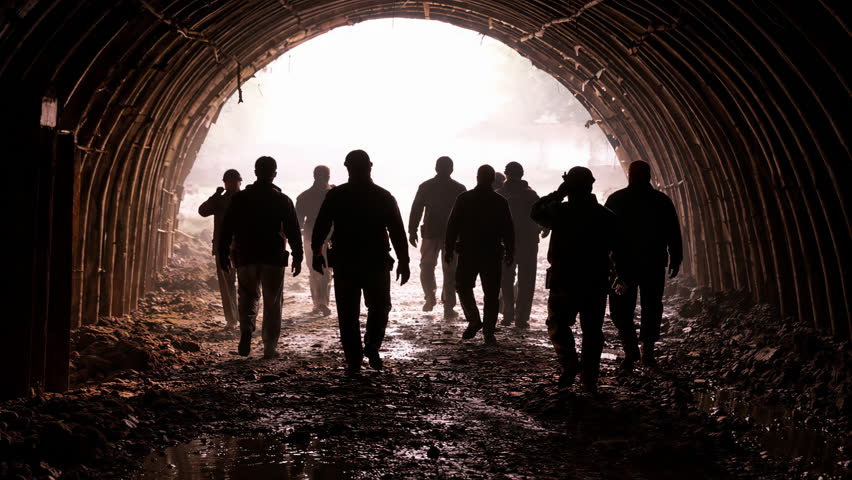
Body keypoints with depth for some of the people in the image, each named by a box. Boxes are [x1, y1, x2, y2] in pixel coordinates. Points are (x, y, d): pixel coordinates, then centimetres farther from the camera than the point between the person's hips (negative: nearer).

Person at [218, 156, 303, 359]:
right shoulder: (283, 200, -1)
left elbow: (227, 228, 1)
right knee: (272, 303, 7)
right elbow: (294, 231, -2)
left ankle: (246, 329, -12)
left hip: (246, 258, 1)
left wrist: (223, 255, 8)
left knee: (248, 297, 15)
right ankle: (270, 347, 7)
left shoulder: (240, 198, 2)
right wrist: (297, 257, 5)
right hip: (274, 258, -1)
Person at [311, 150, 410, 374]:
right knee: (379, 307, 17)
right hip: (377, 263, 0)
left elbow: (320, 227, -1)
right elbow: (397, 232, -3)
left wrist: (316, 253, 10)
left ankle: (353, 360, 4)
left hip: (344, 263, 0)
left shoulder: (335, 196, -1)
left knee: (348, 314, 7)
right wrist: (403, 262, 1)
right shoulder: (384, 197, -1)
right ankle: (372, 346, -2)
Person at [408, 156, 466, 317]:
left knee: (427, 267, 17)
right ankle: (448, 308, 5)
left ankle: (430, 296, -2)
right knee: (450, 272, 5)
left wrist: (412, 231, 4)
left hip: (430, 234, 0)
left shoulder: (425, 186, 1)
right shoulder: (459, 189, 1)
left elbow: (416, 210, -1)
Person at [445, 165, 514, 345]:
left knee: (463, 287, 15)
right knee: (491, 294, 5)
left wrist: (448, 249, 5)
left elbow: (452, 226, -2)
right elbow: (508, 231, 3)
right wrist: (510, 253, 11)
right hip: (493, 255, 1)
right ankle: (488, 332, 4)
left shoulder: (464, 198, -2)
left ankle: (474, 320, 0)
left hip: (468, 253, -1)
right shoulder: (500, 202, 0)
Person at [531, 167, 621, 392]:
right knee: (592, 331, 10)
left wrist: (557, 193, 10)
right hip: (596, 284, 3)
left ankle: (570, 363, -7)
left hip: (564, 282, -3)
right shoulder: (606, 216, 2)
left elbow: (536, 210, 9)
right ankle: (590, 378, 12)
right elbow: (619, 249, 7)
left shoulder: (560, 212, -9)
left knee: (558, 324, 11)